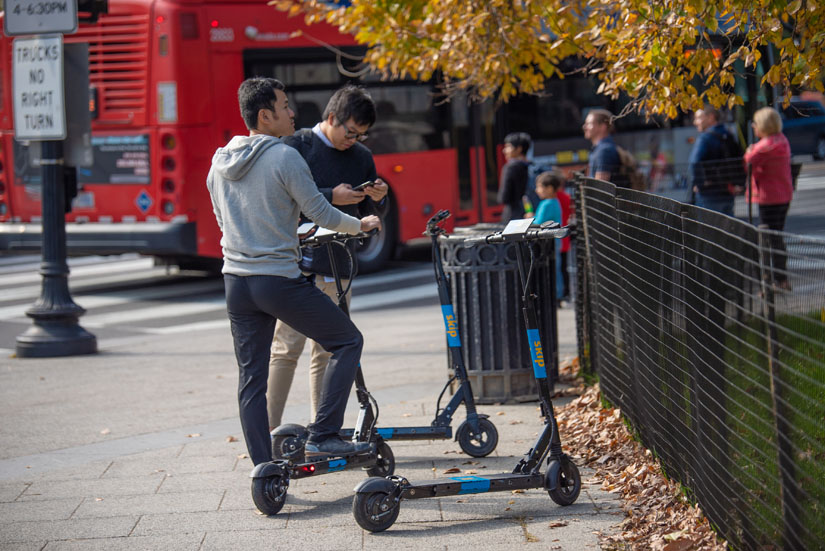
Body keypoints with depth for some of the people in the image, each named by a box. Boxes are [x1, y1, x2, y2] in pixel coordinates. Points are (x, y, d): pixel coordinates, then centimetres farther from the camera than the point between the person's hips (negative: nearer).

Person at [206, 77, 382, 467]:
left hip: (236, 281, 7)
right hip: (279, 279, -7)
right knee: (347, 341, 6)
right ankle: (322, 437, -1)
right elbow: (320, 212, -8)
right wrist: (360, 225, 11)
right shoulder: (284, 157, -12)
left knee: (251, 378, 10)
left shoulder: (219, 162, 10)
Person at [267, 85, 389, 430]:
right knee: (287, 348, -8)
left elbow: (370, 215, 20)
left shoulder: (362, 157, 15)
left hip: (339, 266, 5)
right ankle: (269, 430, -4)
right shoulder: (296, 146, -2)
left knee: (327, 352, 6)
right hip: (298, 262, -5)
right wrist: (330, 197, -18)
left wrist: (377, 199, -3)